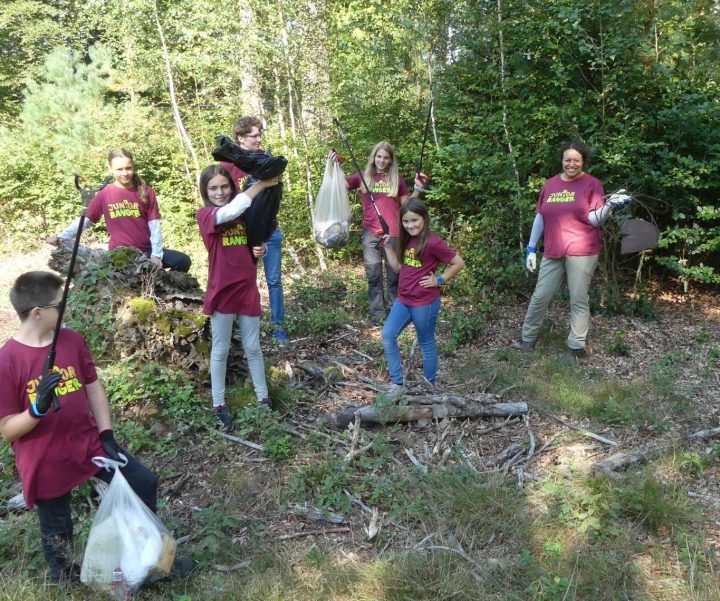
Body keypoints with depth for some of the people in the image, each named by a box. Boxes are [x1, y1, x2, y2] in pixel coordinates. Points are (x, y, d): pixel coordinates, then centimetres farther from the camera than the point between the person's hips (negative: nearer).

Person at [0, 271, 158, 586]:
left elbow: (94, 389, 5)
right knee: (57, 532, 13)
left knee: (144, 482, 6)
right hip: (45, 463, -4)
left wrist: (106, 435, -2)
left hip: (88, 442, 4)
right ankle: (66, 583, 42)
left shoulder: (72, 340, -4)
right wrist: (38, 408, -32)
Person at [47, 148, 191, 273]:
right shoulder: (104, 194, 1)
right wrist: (61, 237, -11)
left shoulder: (145, 191, 2)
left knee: (182, 261, -18)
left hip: (146, 251, 2)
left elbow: (154, 225, 0)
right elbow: (85, 220, 3)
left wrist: (156, 254, -11)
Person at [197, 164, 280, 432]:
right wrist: (261, 184, -25)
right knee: (220, 350, 8)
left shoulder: (246, 214, 6)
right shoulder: (204, 215, -9)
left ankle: (263, 399, 26)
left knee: (253, 348, 14)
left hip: (248, 289, 4)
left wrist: (261, 250, -6)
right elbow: (230, 211, -30)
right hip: (222, 291, -4)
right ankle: (219, 405, 21)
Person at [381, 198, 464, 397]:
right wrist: (388, 246, 5)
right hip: (403, 300, 7)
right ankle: (397, 383, 8)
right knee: (387, 336, -1)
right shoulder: (406, 241, 6)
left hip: (424, 303, -7)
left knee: (426, 343, 7)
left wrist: (439, 280, -13)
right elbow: (398, 267, 12)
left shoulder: (432, 242, -18)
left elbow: (459, 263, -13)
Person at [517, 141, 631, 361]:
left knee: (578, 300, 2)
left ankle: (576, 347, 12)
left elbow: (595, 219, -8)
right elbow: (540, 217, 13)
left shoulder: (592, 184, -3)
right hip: (552, 252, 4)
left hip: (581, 252, -4)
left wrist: (611, 205, -27)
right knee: (540, 297, 8)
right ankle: (527, 338, 22)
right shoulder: (550, 184, 9)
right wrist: (531, 248, 10)